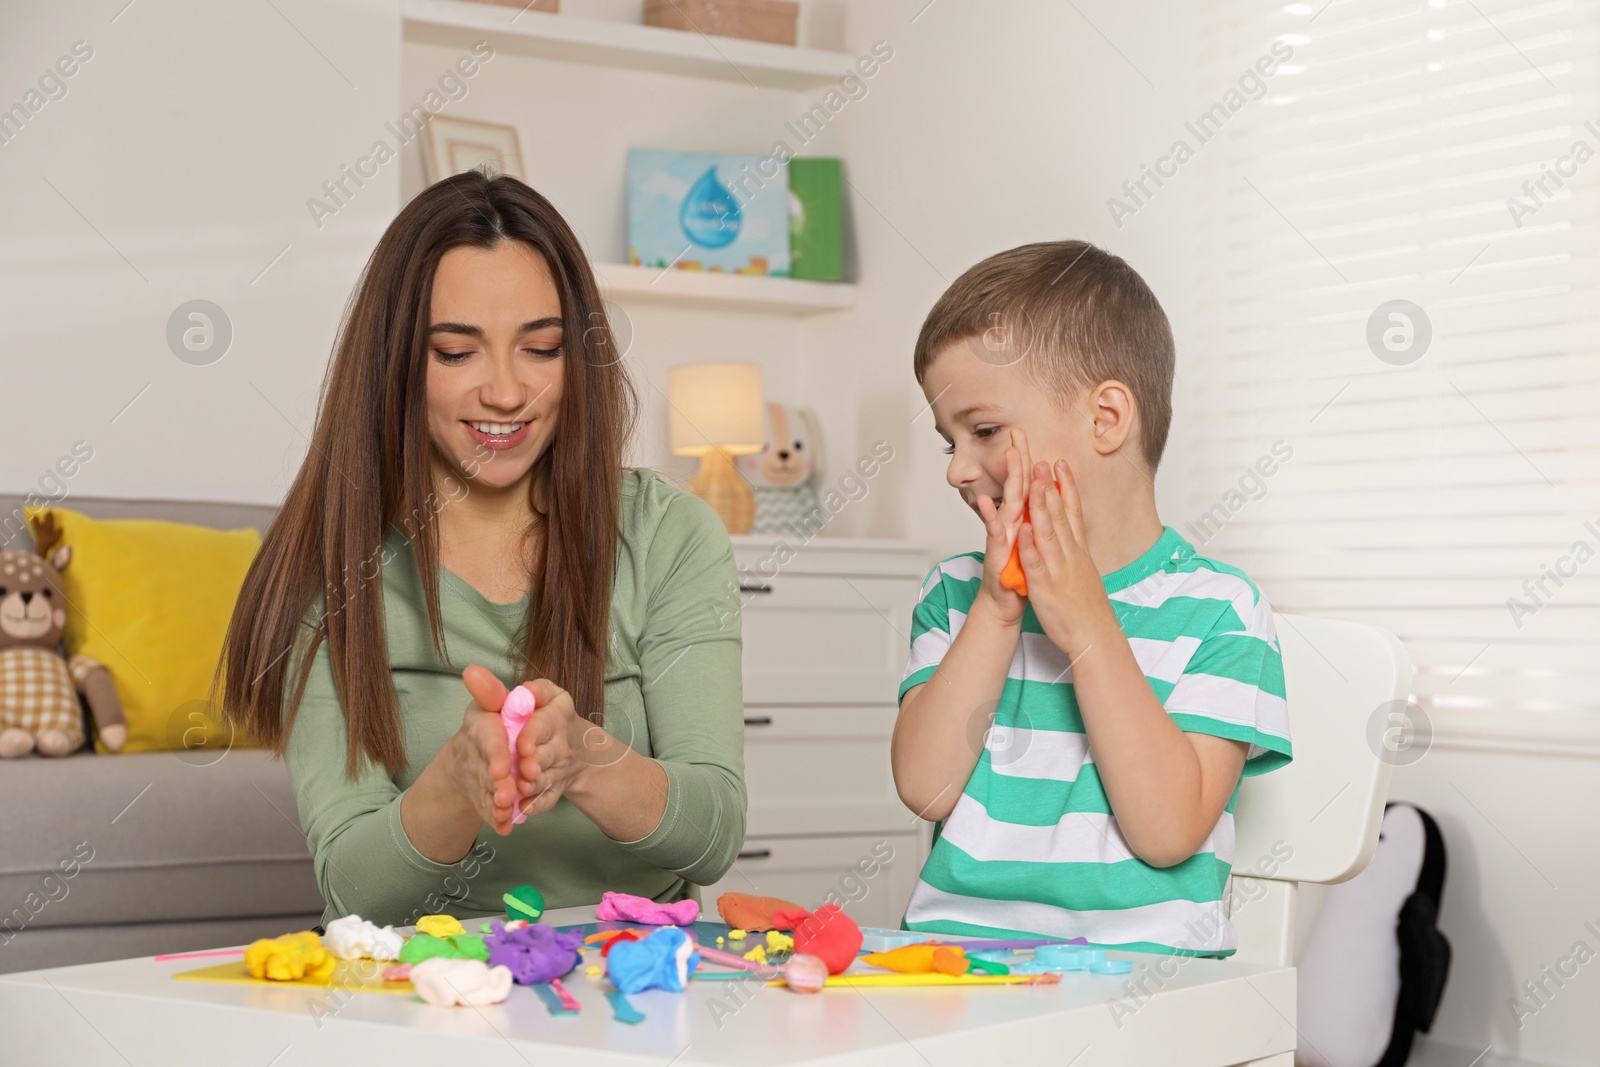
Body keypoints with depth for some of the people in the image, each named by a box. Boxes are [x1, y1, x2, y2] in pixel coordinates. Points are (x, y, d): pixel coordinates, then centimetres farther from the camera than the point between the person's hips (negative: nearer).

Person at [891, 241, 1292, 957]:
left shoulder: (1216, 608, 0)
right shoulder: (954, 591, 12)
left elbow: (1168, 831, -11)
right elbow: (925, 788, -1)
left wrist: (1087, 628, -11)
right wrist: (997, 611, -7)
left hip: (1138, 962, -3)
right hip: (955, 949, 3)